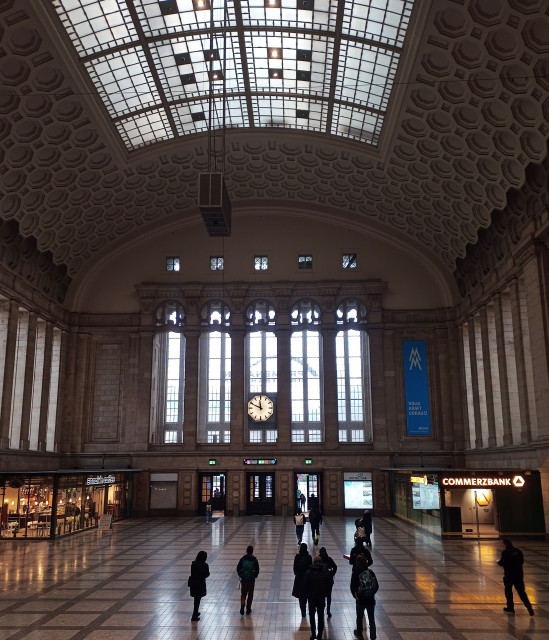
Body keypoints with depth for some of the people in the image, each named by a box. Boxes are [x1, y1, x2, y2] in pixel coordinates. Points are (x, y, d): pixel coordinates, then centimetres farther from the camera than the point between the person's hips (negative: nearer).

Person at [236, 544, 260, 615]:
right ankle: (248, 609, 17)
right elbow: (257, 570, -5)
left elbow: (238, 569, -1)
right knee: (250, 595, 13)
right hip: (251, 580, -1)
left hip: (243, 580, 1)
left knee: (243, 594, 13)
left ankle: (242, 605, -10)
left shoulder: (242, 559, -4)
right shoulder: (254, 560, -7)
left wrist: (241, 575, 11)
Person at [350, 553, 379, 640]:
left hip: (360, 600, -2)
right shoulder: (371, 572, -6)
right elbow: (376, 586, 0)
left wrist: (355, 595, 6)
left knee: (359, 618, 21)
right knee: (372, 620, 13)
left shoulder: (355, 573, -13)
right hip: (371, 600, 2)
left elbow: (353, 587, -10)